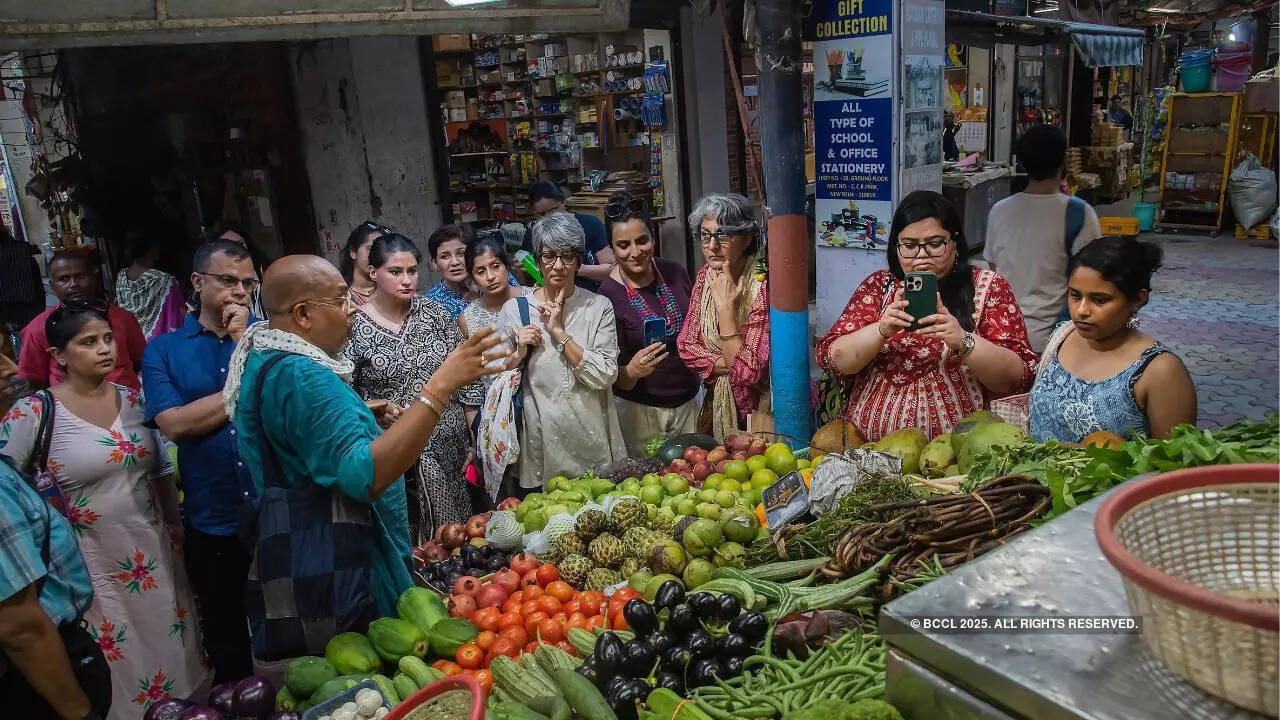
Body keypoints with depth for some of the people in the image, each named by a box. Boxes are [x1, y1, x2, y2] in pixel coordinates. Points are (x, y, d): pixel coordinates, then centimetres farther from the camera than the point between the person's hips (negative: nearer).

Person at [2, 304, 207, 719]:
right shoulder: (33, 414, -12)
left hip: (154, 552, 4)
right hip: (93, 562, -4)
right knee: (116, 662, 10)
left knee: (171, 645, 17)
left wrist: (177, 530, 11)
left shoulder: (134, 400, 2)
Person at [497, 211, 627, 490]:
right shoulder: (513, 309, -1)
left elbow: (605, 376, -12)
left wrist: (559, 332, -16)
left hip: (593, 442, 0)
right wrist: (518, 354, -13)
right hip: (542, 445, 0)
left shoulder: (599, 307, -2)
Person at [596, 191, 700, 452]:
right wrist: (631, 372, -32)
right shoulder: (608, 296, -17)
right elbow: (615, 380, -13)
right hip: (640, 408, -4)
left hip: (687, 401, 4)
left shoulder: (674, 273, -5)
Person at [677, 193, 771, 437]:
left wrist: (725, 306, -27)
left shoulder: (763, 286, -24)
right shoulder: (706, 275, -3)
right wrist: (731, 363, -17)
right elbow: (686, 346, -3)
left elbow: (747, 372, -27)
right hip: (719, 406, 6)